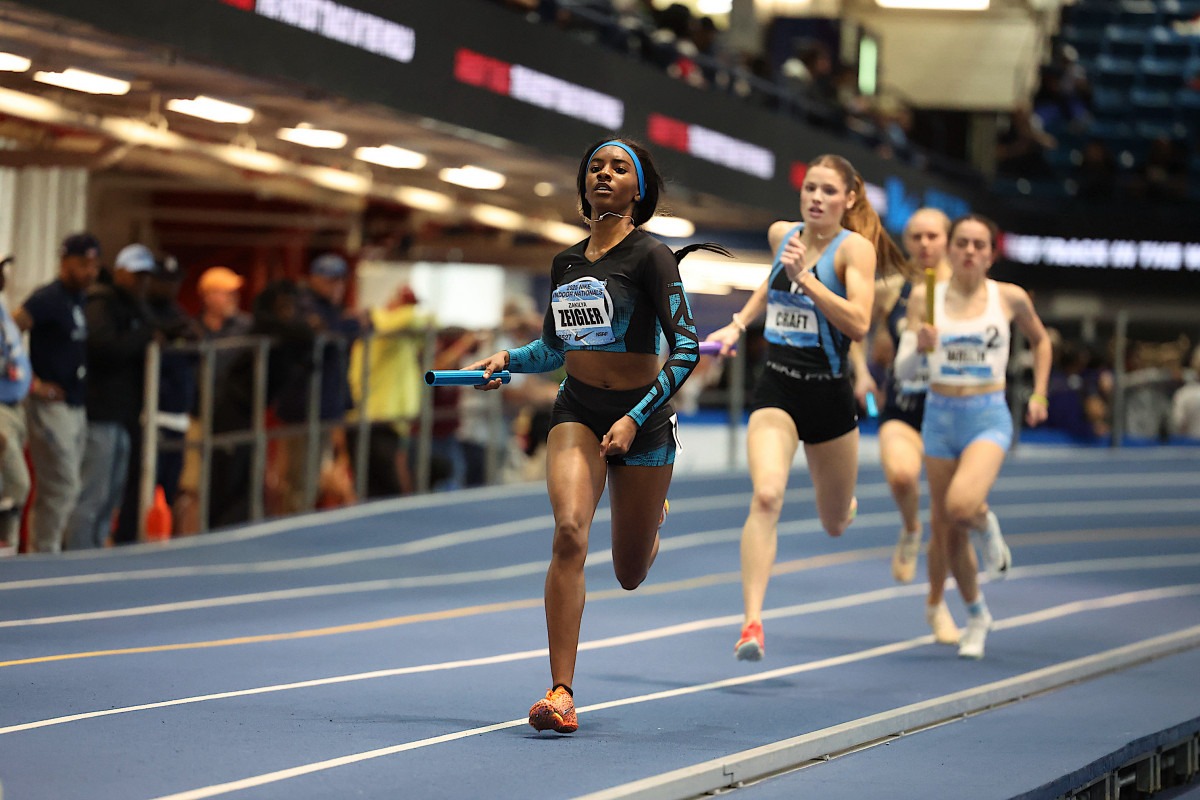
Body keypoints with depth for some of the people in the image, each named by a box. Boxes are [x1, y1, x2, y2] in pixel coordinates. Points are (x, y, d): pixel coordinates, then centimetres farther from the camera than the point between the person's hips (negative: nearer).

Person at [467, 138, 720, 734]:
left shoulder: (650, 255, -11)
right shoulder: (566, 263, 7)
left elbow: (686, 349, -16)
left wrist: (636, 419, -24)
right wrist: (508, 359, 0)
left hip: (642, 419, -3)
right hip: (578, 411, 3)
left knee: (630, 575, 10)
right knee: (569, 533, -23)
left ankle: (652, 514, 49)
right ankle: (561, 693, -24)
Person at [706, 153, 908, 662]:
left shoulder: (856, 247, -10)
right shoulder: (781, 234, 5)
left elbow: (858, 323, -24)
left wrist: (804, 276, -28)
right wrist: (738, 324, 20)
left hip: (829, 393, -2)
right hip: (776, 390, 2)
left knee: (835, 524, 16)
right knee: (766, 496, -24)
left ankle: (844, 502, 57)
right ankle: (752, 624, -28)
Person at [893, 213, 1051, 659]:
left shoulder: (1009, 298, -3)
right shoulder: (925, 297, -2)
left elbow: (1040, 341, 17)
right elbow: (903, 370, -5)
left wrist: (1039, 395, 9)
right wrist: (920, 346, -25)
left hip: (989, 418, -2)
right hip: (940, 416, 3)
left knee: (962, 505, -30)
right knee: (944, 529, 8)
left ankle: (988, 527, 7)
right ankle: (976, 615, 30)